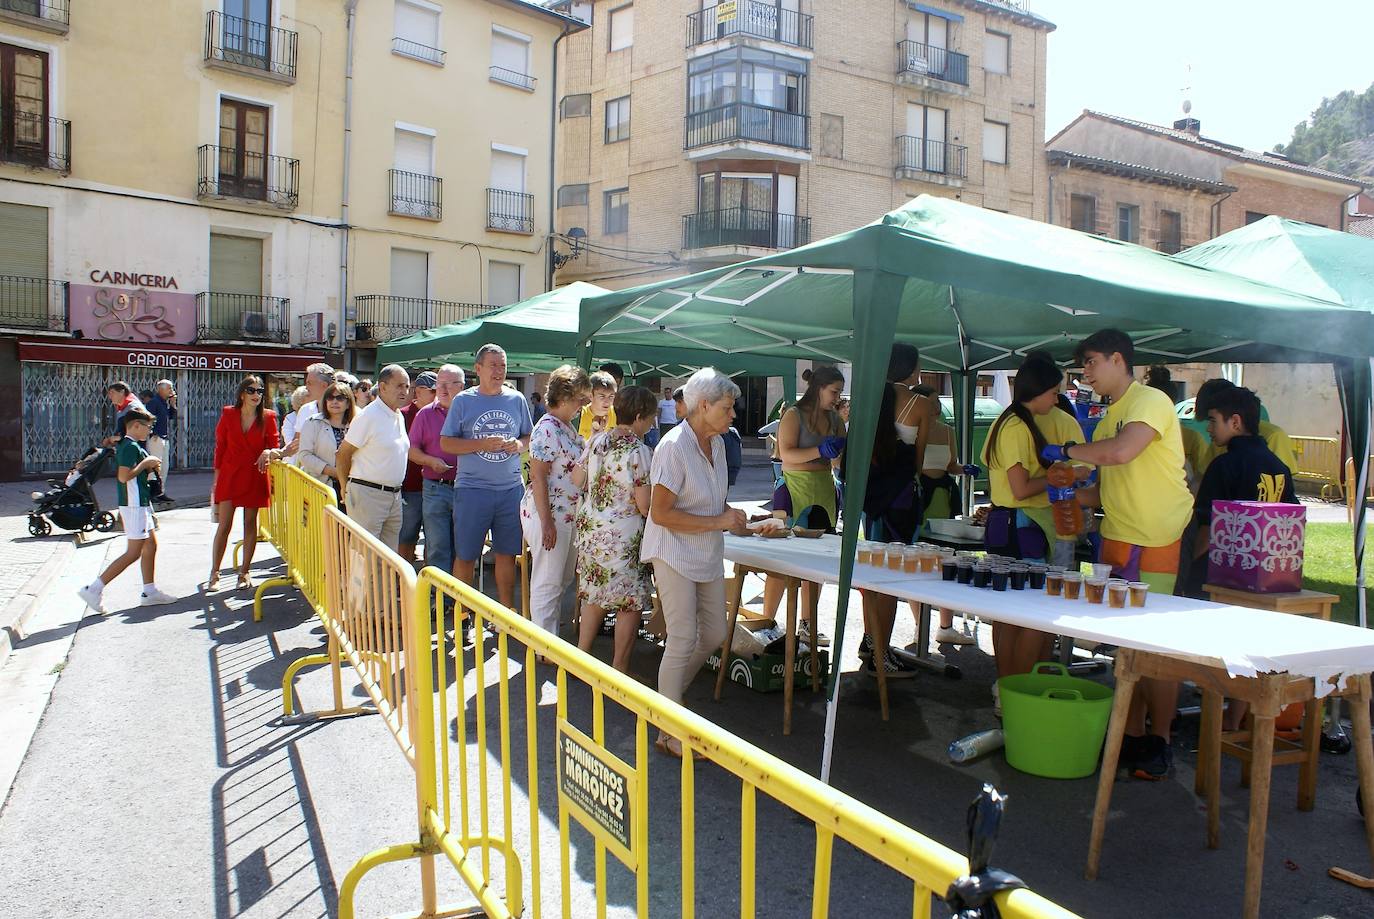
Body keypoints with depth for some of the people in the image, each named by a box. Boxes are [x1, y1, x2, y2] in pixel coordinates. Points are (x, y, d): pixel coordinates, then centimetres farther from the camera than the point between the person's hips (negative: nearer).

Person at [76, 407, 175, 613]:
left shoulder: (126, 445, 16)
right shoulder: (131, 447, -16)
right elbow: (124, 476, -26)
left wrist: (148, 466, 10)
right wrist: (145, 463, -17)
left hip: (140, 504, 11)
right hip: (135, 505, -11)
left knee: (151, 545, 13)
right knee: (133, 553, -7)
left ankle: (149, 592, 18)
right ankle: (94, 589, -4)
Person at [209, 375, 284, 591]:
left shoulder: (268, 417, 0)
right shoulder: (228, 414, 1)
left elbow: (276, 447, 2)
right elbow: (220, 446, 5)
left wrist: (270, 452, -23)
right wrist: (217, 478, 3)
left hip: (255, 476, 0)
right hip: (230, 475, 0)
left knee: (250, 524, 7)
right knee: (224, 525, -2)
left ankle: (244, 572, 17)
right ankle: (214, 573, 7)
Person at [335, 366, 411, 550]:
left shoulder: (400, 417, 13)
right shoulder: (368, 416, -12)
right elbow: (343, 454, -8)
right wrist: (345, 488, -1)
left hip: (394, 496, 8)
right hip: (367, 494, -8)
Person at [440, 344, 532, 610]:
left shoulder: (517, 400, 8)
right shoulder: (463, 401, 0)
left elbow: (529, 437, 16)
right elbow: (446, 443, -2)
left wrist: (520, 445, -7)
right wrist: (483, 444, -15)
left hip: (511, 488, 3)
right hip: (472, 488, -3)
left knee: (507, 553, 11)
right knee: (465, 555, 4)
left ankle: (507, 611, 23)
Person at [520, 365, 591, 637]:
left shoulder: (568, 428, 12)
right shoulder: (547, 429, -17)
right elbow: (538, 478, -20)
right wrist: (547, 523, -22)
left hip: (568, 514, 10)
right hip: (548, 514, -10)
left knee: (563, 579, 17)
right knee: (547, 582, -1)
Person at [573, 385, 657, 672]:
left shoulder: (597, 441, 3)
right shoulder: (639, 452, -17)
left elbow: (576, 479, 12)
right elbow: (644, 507, -18)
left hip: (589, 528, 7)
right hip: (623, 536, -7)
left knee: (595, 594, 20)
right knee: (631, 602, 5)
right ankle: (619, 669, 12)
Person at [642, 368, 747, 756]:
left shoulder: (717, 443, 5)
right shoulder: (674, 447, -20)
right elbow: (661, 513, -22)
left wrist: (731, 516, 0)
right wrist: (718, 522, -21)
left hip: (708, 554, 8)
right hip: (675, 553, -8)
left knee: (714, 635, 13)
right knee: (682, 640, -5)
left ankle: (669, 693, 36)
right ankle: (669, 733, 8)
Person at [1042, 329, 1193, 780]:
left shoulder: (1151, 401, -9)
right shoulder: (1110, 416, 18)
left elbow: (1122, 452, -27)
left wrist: (1066, 450, -13)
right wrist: (1074, 493, 4)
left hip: (1157, 543, -8)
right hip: (1118, 540, 8)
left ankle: (1159, 743, 9)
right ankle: (1131, 736, 19)